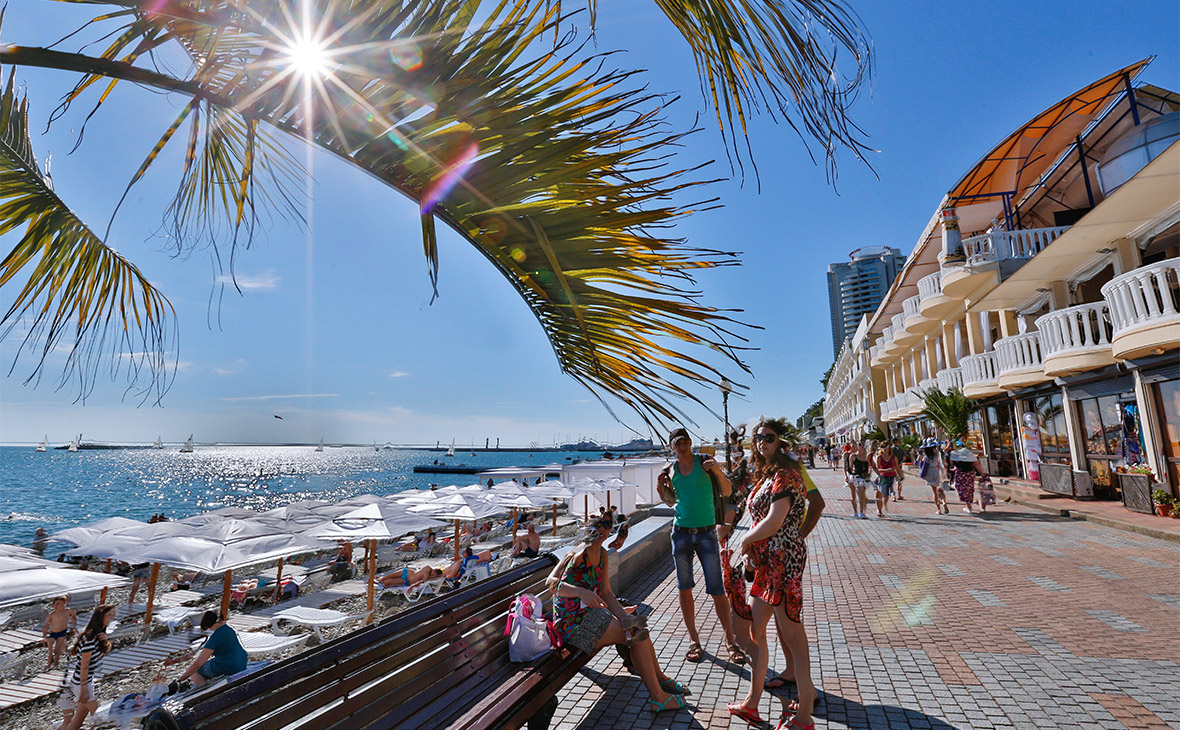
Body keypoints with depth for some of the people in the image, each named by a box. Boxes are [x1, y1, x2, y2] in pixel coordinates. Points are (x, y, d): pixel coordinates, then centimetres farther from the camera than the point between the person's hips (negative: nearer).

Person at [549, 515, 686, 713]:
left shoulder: (602, 554, 6)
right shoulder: (580, 553, -19)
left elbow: (606, 593, 5)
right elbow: (551, 582, -28)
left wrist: (624, 617, -10)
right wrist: (581, 592, -41)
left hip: (591, 615, 8)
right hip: (572, 624, -8)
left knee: (638, 628, 5)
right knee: (638, 635, -12)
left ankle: (659, 679, 26)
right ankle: (657, 697, 1)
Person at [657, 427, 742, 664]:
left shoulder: (705, 462, -3)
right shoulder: (670, 470, 4)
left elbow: (727, 492, -3)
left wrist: (717, 471, -19)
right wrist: (660, 487, -2)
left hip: (707, 533, -2)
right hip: (681, 533, 3)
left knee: (717, 590, 1)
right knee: (684, 589, 8)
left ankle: (730, 640, 17)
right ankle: (693, 640, 23)